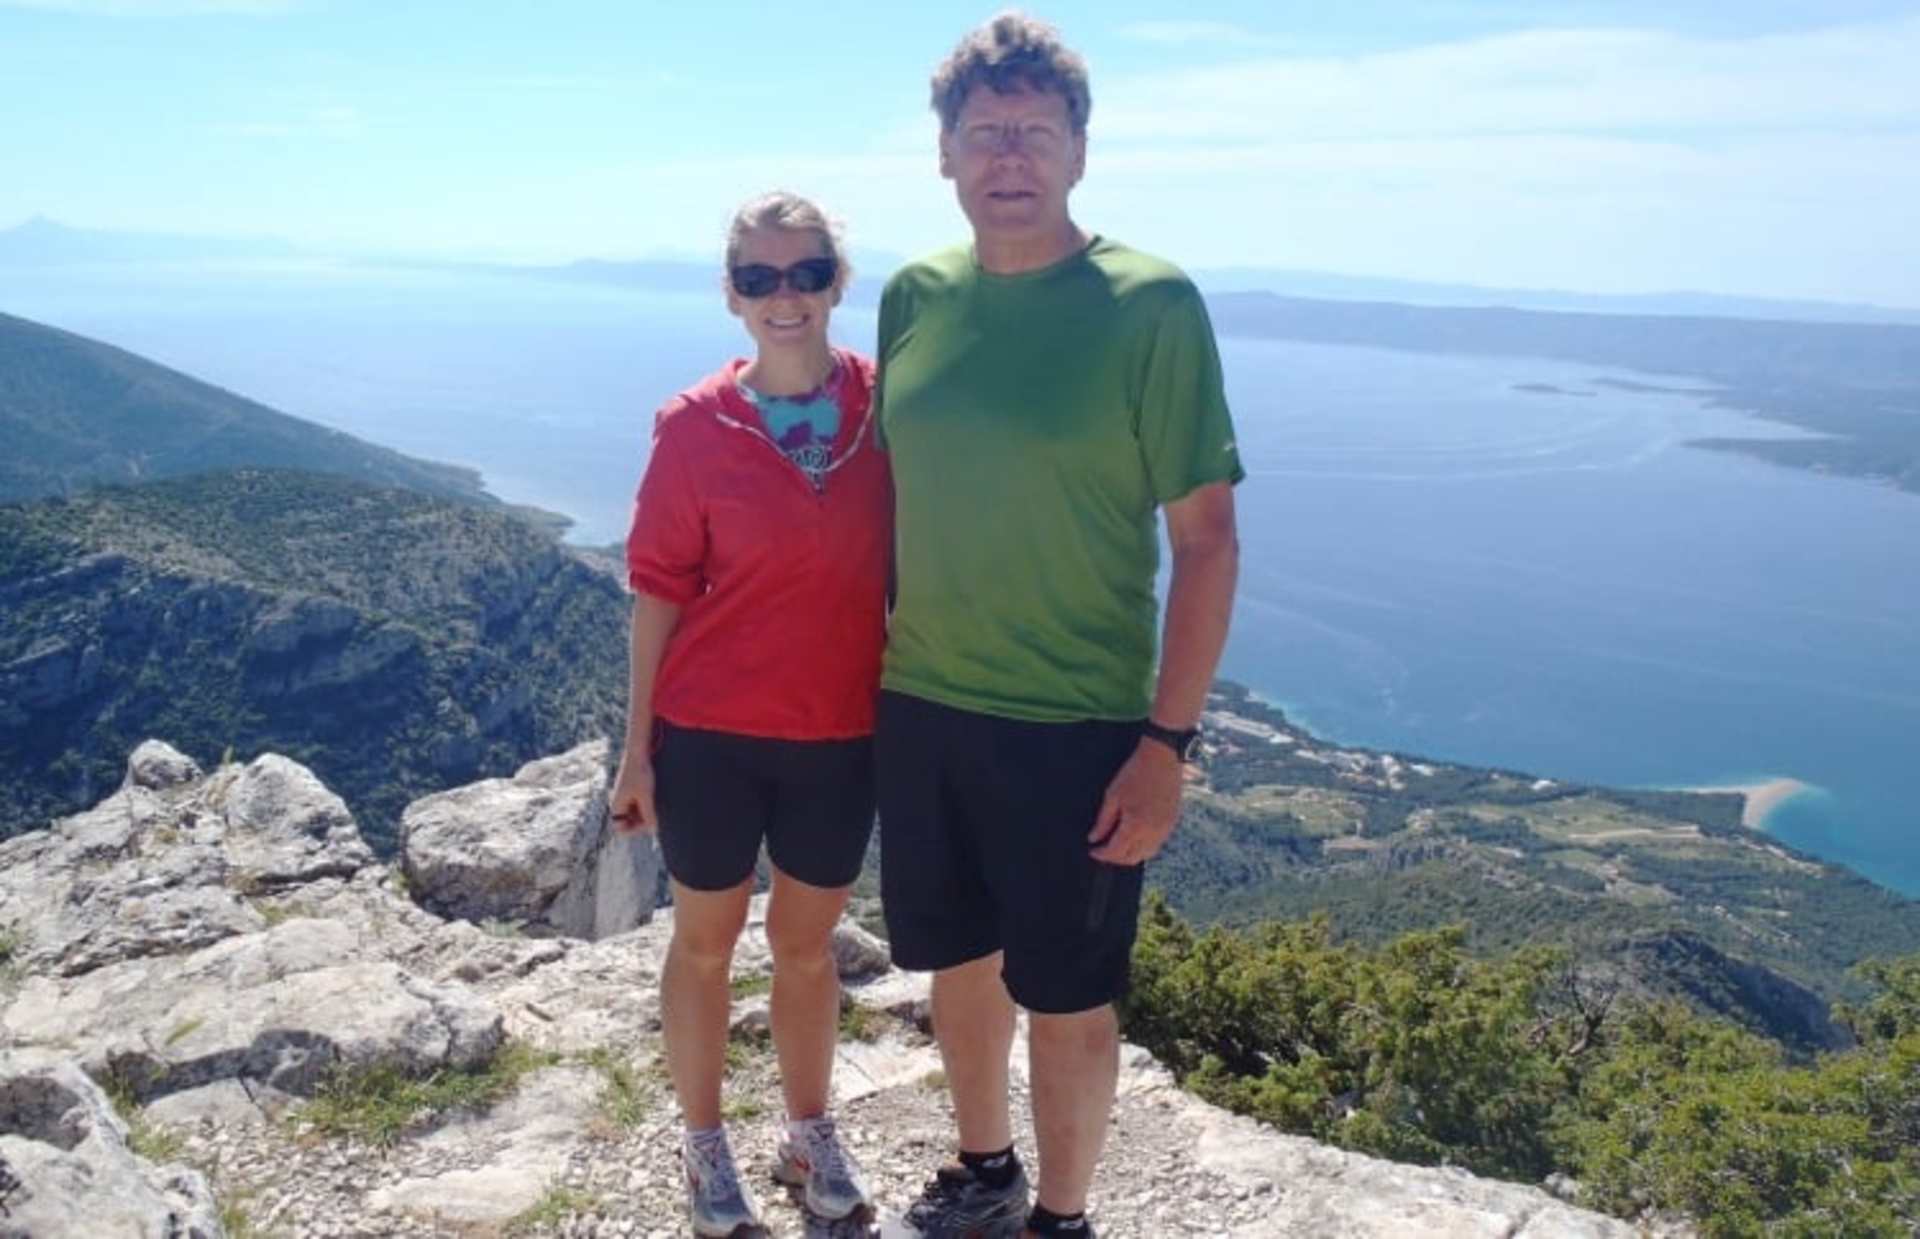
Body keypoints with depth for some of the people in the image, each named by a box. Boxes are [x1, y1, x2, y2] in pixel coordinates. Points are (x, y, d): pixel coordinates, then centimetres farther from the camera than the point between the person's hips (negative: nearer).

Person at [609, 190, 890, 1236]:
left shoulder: (886, 404, -5)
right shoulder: (694, 426, -9)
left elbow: (907, 564, 3)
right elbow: (659, 593, -4)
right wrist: (637, 748, -3)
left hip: (842, 735, 2)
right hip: (709, 733, -1)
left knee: (806, 944, 18)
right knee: (705, 942, 15)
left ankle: (810, 1132, 38)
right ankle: (704, 1143, 34)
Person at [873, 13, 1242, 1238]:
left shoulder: (1150, 304, -13)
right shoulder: (915, 296, 2)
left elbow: (1208, 540, -12)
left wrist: (1168, 739, -15)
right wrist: (869, 663, 11)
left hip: (1075, 724, -5)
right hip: (919, 705, 5)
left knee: (1066, 998, 10)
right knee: (959, 958, 20)